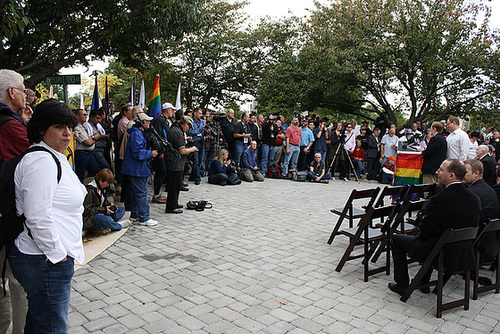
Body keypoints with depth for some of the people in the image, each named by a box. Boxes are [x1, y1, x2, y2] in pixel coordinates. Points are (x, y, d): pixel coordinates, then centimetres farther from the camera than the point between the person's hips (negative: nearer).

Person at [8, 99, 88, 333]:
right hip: (45, 261, -10)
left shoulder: (54, 158, 15)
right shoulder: (41, 160, -19)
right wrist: (57, 255, -18)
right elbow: (38, 217, -25)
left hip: (53, 256, 10)